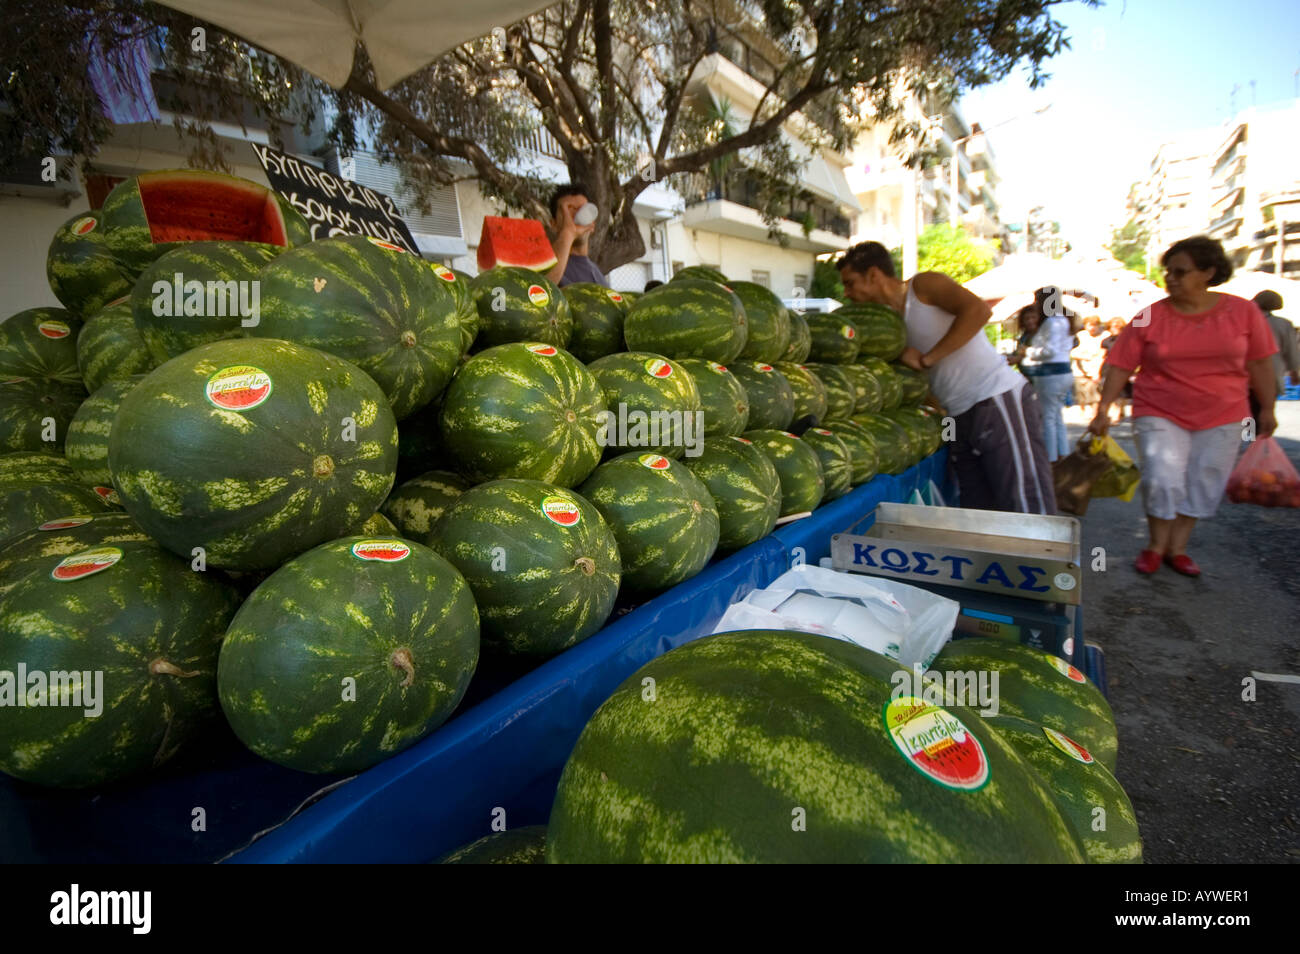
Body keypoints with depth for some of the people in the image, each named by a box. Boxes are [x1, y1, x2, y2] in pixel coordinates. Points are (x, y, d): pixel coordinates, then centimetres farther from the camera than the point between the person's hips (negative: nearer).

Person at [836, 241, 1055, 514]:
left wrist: (926, 358, -18)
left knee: (1027, 509, -8)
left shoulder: (924, 285, -4)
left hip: (1001, 399, -8)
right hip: (962, 417, 8)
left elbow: (978, 310, -22)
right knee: (979, 514, 7)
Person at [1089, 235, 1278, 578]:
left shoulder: (1243, 312, -1)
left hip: (1221, 418, 2)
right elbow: (1120, 367, -6)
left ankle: (1177, 548, 22)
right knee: (1162, 480, -12)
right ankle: (1155, 546, 9)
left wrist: (1266, 408, 7)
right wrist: (1104, 408, -12)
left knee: (1202, 486, 7)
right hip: (1161, 415, -2)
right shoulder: (1150, 318, -6)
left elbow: (1259, 363, 6)